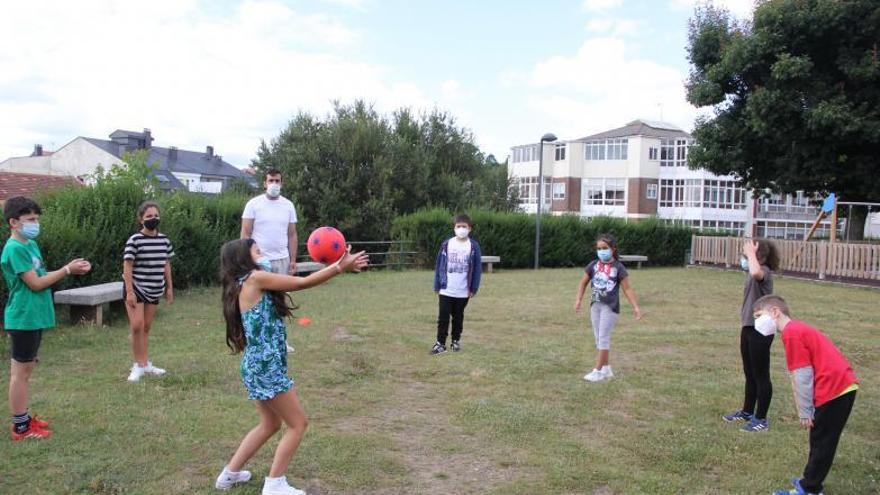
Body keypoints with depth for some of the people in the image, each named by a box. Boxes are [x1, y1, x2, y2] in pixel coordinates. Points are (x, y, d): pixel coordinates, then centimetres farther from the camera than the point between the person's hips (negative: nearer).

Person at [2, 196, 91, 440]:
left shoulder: (31, 244, 11)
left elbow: (41, 276, 13)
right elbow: (35, 283, -18)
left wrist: (70, 269, 0)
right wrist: (67, 270, -16)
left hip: (34, 317, 9)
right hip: (24, 318, -9)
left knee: (26, 369, 16)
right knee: (21, 371, -1)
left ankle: (24, 418, 26)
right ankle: (20, 427, 7)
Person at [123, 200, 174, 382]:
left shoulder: (164, 240, 4)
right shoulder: (134, 240, -12)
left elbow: (166, 265, 12)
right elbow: (127, 267, -13)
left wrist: (169, 288, 12)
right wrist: (129, 292, -17)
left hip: (154, 289, 5)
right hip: (136, 287, -5)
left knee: (147, 327, 11)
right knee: (136, 326, -11)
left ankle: (146, 364, 19)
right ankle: (139, 365, 2)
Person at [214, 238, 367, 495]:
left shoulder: (248, 284, 15)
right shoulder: (255, 277, -14)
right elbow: (302, 283, -13)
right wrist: (340, 267, -11)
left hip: (259, 364, 10)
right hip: (265, 366, -10)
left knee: (270, 424, 24)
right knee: (298, 423, 3)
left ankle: (230, 473, 33)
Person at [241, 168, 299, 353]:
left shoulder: (288, 205, 7)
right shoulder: (254, 204, -3)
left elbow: (292, 235, 10)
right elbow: (245, 234, -3)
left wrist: (293, 260, 5)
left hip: (282, 260, 3)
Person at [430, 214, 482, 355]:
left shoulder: (474, 246, -4)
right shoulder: (446, 244, -2)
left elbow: (477, 268, -1)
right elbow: (439, 266, 2)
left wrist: (474, 288, -4)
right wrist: (437, 286, 0)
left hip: (463, 291, 0)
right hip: (446, 290, 0)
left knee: (458, 317, 14)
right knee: (443, 317, 1)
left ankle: (456, 340, 27)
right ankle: (440, 343, 8)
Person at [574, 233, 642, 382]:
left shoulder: (618, 267, -7)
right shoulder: (593, 265, 3)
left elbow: (627, 289, -4)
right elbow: (583, 283, 10)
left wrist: (635, 307, -7)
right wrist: (579, 300, -1)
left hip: (610, 307, -5)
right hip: (595, 305, 5)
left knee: (603, 337, -6)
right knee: (599, 338, 11)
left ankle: (598, 371, -1)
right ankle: (606, 368, 23)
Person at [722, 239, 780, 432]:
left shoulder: (764, 272, -20)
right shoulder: (753, 271, 8)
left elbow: (755, 273, -45)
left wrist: (751, 253, -32)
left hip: (760, 330, -10)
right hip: (748, 327, 10)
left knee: (761, 376, 3)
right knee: (749, 374, 20)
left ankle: (761, 419, 14)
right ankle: (747, 412, 33)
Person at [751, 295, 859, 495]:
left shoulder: (791, 332, -13)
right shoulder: (798, 328, 17)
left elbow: (802, 376, -14)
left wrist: (805, 412, -7)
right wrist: (807, 409, 18)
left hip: (834, 389, -9)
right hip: (843, 385, 9)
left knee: (821, 442, 2)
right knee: (821, 439, 19)